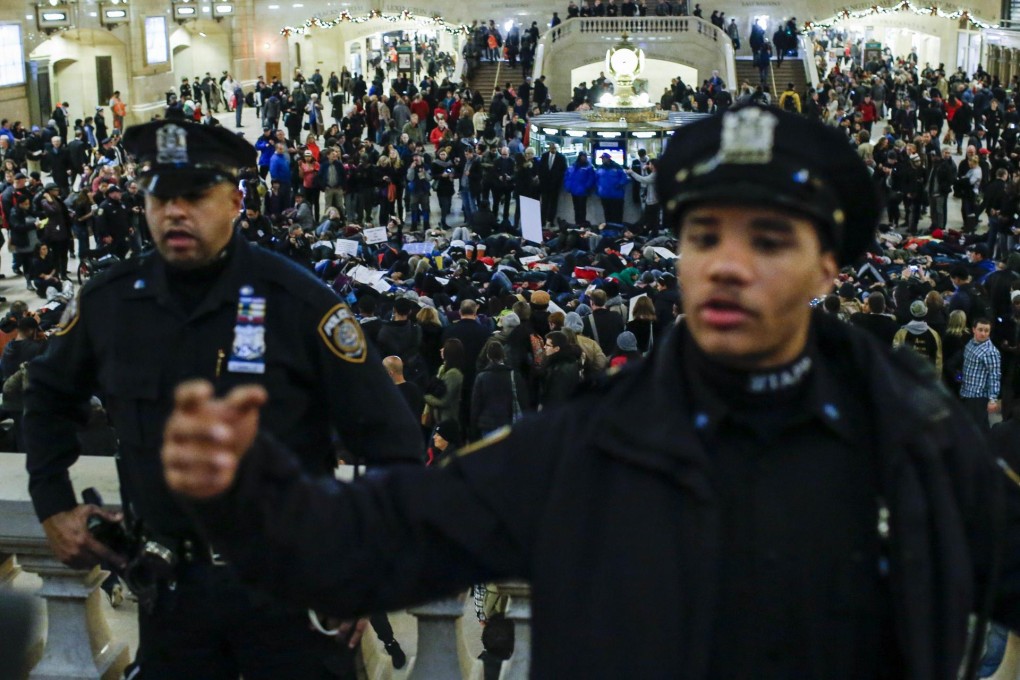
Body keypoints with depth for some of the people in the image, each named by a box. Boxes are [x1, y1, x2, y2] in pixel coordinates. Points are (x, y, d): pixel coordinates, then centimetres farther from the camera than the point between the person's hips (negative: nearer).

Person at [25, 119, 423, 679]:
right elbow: (49, 397, 18)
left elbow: (391, 439, -10)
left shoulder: (299, 301, -14)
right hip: (168, 583, 4)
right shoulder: (108, 301, -2)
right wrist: (54, 508, 11)